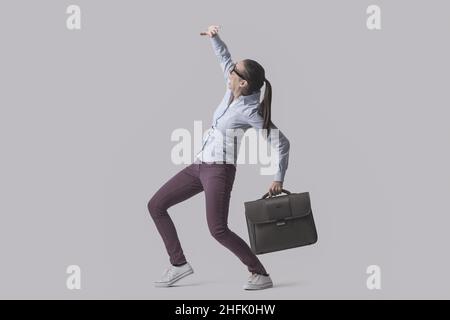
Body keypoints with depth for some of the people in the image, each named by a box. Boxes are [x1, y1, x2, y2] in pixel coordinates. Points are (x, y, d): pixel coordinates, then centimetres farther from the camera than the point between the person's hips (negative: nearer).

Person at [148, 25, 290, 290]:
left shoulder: (250, 111, -17)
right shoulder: (233, 90, 2)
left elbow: (282, 143, -11)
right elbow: (225, 58, 20)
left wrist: (279, 179, -9)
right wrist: (214, 37, 4)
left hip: (219, 169, -9)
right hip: (199, 166, 9)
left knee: (218, 230, -18)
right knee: (156, 206, 7)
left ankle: (261, 274, -5)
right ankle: (179, 263, 11)